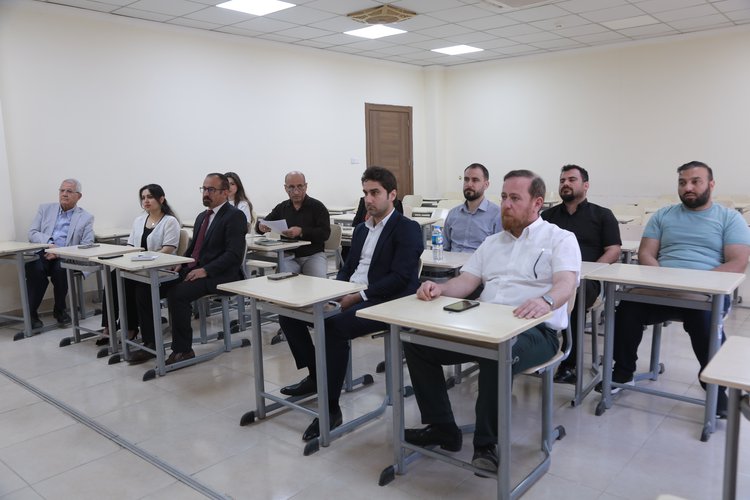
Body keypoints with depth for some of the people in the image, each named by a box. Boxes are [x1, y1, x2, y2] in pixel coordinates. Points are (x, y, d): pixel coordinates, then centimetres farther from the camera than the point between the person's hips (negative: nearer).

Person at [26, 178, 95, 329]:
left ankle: (60, 310, -9)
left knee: (60, 269, -34)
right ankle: (31, 313, -18)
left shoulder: (86, 218, 10)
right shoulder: (45, 209, 18)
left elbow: (86, 247, -1)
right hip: (42, 253, 1)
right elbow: (32, 233, 8)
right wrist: (49, 243, -14)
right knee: (36, 269, -32)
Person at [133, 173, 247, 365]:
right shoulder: (202, 216, 20)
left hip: (218, 275, -8)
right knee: (144, 288, -5)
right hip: (191, 270, 9)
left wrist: (205, 270, -24)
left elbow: (234, 254, -17)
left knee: (178, 294, -31)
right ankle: (150, 343, 5)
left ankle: (183, 350, -16)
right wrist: (180, 264, 4)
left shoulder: (235, 216, -7)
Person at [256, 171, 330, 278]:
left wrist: (301, 232, -22)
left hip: (313, 255, -2)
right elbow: (261, 224, 17)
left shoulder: (318, 207, 2)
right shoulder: (281, 208, 13)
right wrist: (261, 226, -9)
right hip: (288, 256, 2)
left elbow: (325, 233, -9)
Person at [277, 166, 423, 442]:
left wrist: (359, 296, -19)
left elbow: (400, 277, -15)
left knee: (335, 327, -35)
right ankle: (316, 376, 11)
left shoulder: (408, 229, -4)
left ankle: (331, 409, -21)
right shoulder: (361, 229, 21)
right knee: (289, 313, -4)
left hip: (383, 303, -8)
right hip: (349, 296, 8)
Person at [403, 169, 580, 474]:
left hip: (535, 330, -6)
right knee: (416, 343, -10)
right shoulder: (492, 242, 22)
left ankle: (487, 443, -18)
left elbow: (566, 285, -15)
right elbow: (466, 282, 14)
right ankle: (442, 429, 0)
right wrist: (438, 289, -9)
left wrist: (546, 300, -39)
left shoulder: (560, 239, 3)